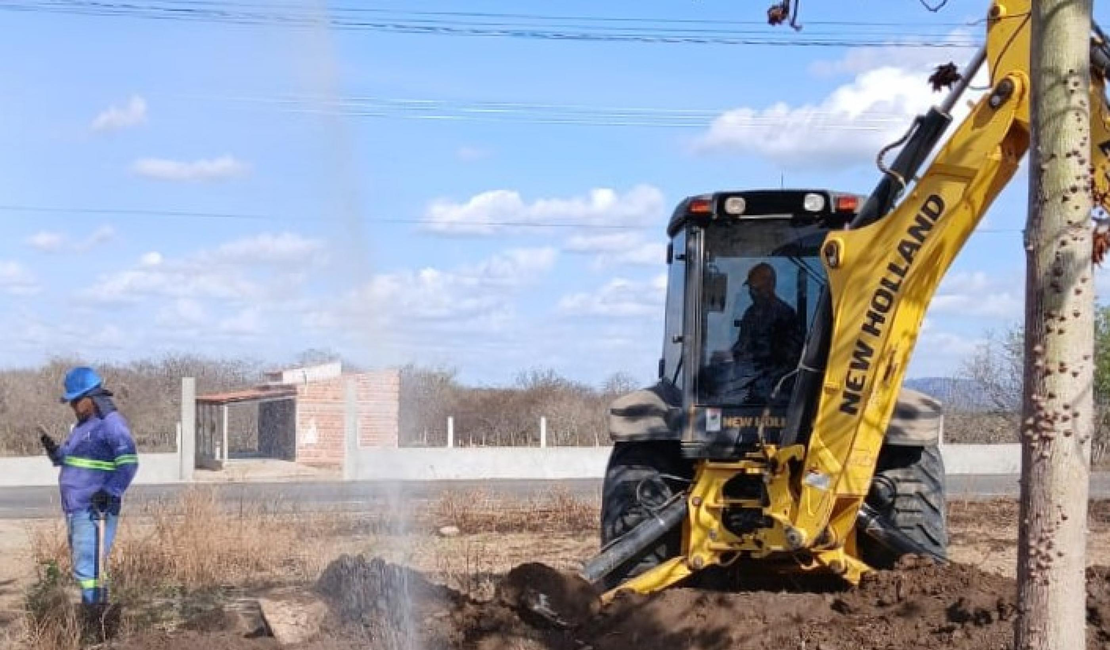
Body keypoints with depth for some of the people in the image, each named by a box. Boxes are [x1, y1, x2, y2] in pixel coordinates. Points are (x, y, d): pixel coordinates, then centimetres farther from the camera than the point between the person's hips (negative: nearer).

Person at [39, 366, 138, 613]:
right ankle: (92, 616, 21)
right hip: (76, 508, 10)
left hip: (95, 509, -10)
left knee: (88, 567, -13)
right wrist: (53, 450, 7)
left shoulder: (111, 423, -12)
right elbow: (69, 459, 26)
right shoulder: (83, 426, 18)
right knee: (82, 566, 14)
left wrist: (110, 492, -23)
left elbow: (128, 462, -18)